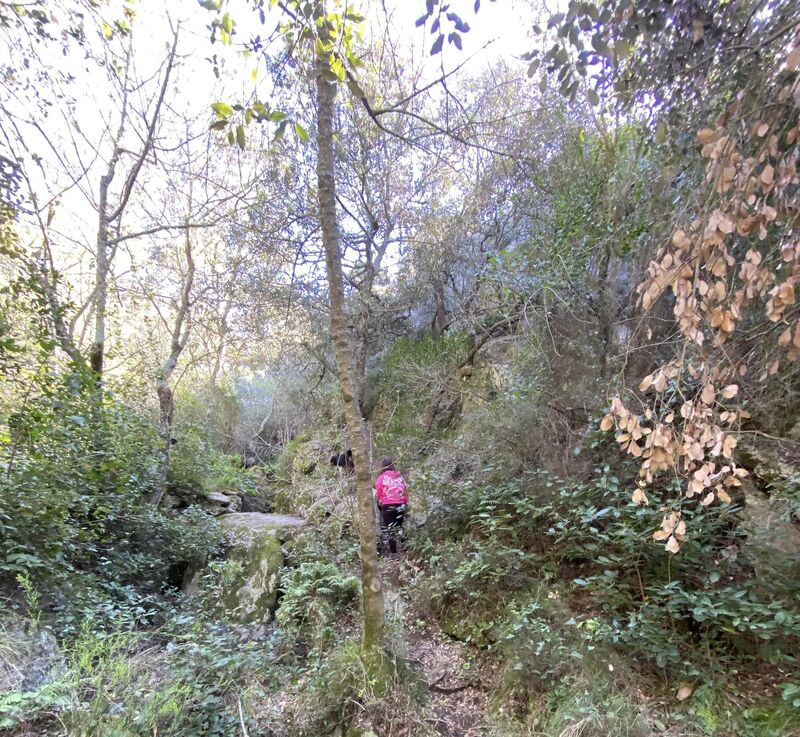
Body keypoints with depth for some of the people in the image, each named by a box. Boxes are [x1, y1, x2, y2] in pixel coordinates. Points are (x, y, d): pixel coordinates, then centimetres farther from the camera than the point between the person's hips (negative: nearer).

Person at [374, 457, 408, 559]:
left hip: (387, 506, -4)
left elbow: (377, 495, -4)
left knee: (389, 530, 3)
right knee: (399, 528, 18)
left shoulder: (381, 478, -4)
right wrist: (405, 503, 21)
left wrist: (378, 504, 14)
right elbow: (406, 491, 8)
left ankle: (394, 554, 2)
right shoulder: (399, 476, 6)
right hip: (401, 505, 4)